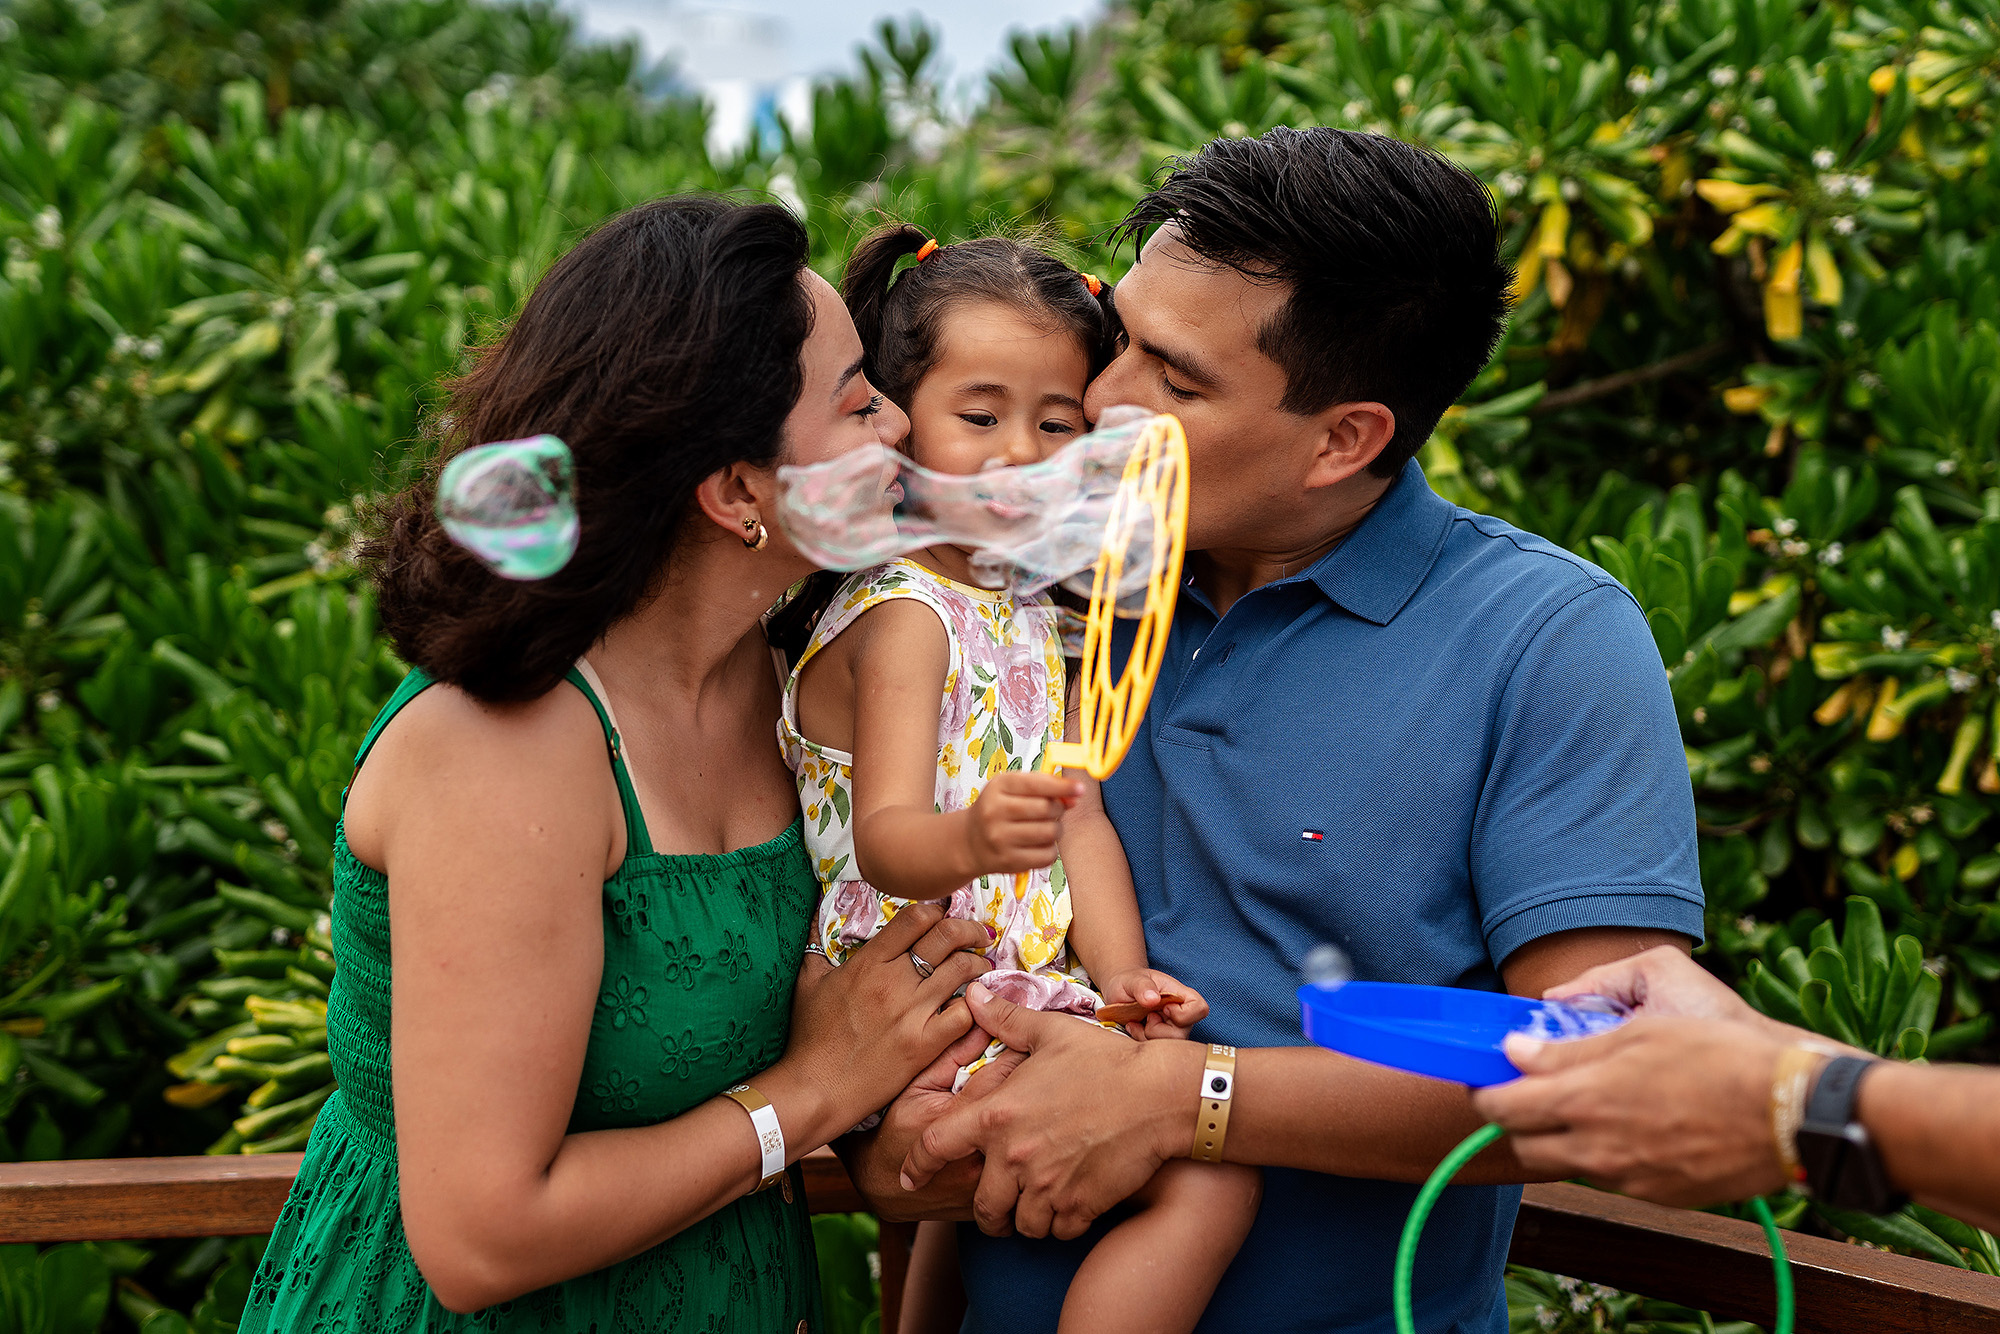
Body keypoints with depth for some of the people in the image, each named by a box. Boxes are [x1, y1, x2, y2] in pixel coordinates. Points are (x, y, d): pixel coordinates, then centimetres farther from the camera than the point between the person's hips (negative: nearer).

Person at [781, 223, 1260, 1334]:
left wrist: (1121, 970, -8)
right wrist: (968, 840, -48)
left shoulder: (1024, 611, 15)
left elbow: (1076, 812, 7)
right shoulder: (902, 616, -13)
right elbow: (885, 838, -25)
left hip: (1016, 980, 10)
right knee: (1209, 1178, -19)